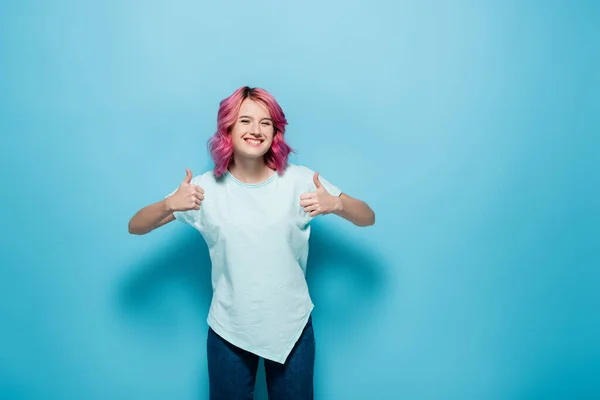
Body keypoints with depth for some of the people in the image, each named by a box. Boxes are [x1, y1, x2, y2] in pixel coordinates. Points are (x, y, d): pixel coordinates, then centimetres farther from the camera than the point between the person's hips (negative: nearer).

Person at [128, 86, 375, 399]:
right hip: (228, 331, 0)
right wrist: (168, 205, -24)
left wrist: (336, 204, -26)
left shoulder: (299, 180, -9)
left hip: (291, 327, 0)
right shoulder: (206, 187, -8)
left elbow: (368, 218, -4)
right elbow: (135, 227, -2)